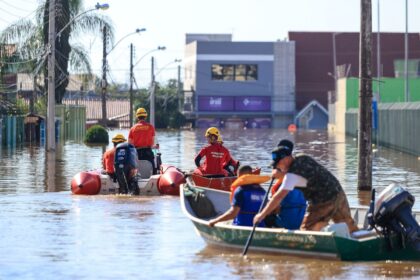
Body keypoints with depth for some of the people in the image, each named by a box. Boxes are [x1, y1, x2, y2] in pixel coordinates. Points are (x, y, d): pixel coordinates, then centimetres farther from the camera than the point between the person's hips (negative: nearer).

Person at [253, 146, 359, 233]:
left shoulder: (292, 175, -20)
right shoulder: (302, 158, 3)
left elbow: (279, 196, -24)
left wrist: (262, 215, -21)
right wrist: (281, 173, 4)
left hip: (324, 202, -8)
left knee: (307, 230, 0)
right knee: (349, 227, 20)